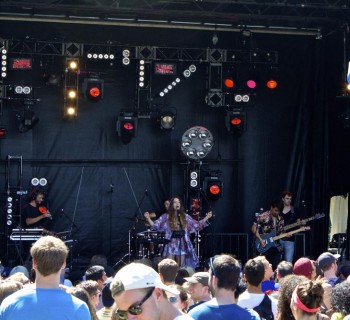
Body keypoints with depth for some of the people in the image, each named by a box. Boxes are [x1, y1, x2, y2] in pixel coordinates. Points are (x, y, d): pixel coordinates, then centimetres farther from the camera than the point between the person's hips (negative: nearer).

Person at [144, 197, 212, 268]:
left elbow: (197, 225, 12)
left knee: (180, 268, 7)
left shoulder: (185, 216, 9)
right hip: (171, 244, -3)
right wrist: (148, 219, -17)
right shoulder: (166, 216, 1)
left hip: (182, 245, 3)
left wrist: (206, 218, 6)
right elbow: (156, 225, -3)